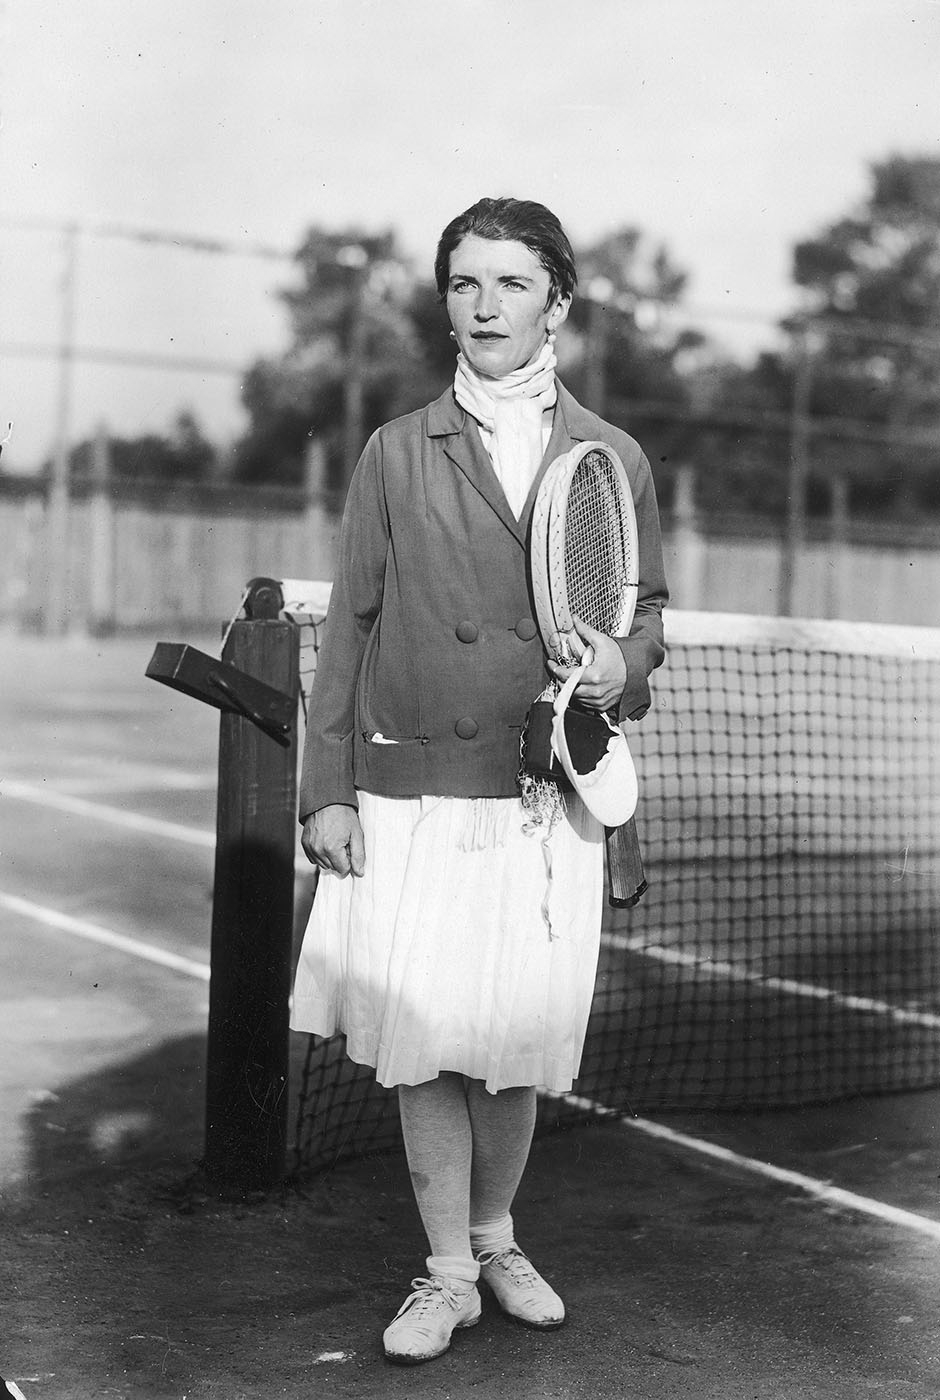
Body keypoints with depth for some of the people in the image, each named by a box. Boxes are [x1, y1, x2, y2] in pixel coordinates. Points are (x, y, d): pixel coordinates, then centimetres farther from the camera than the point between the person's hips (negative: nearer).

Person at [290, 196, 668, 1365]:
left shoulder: (614, 458, 7)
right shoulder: (396, 454, 5)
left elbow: (646, 607, 15)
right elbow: (350, 624, 4)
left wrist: (624, 666, -9)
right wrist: (325, 788, 0)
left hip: (548, 797, 1)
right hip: (410, 796, -1)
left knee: (518, 1044, 8)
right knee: (425, 1042, 1)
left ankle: (495, 1237, 32)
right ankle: (446, 1271, 19)